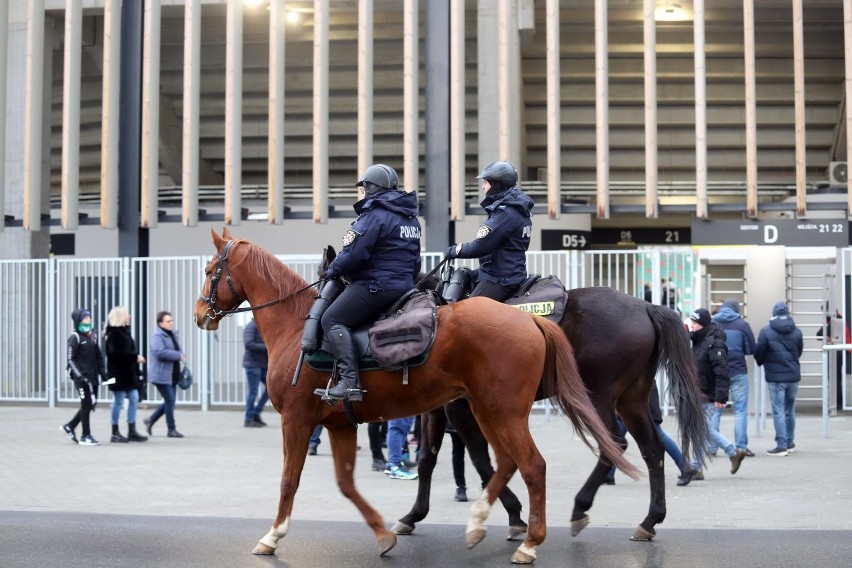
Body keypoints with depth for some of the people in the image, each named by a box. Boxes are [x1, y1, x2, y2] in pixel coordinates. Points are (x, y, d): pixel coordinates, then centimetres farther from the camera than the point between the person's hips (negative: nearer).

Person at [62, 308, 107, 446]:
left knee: (91, 404, 11)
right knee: (87, 405, -2)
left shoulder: (93, 336, 14)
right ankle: (85, 436, 8)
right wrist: (80, 376, -19)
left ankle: (70, 426, 27)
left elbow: (98, 356, 19)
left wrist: (103, 373, 10)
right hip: (82, 378, -7)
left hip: (93, 377, 7)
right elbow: (70, 359, -12)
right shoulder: (75, 338, -8)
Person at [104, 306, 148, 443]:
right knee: (119, 402, -2)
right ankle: (115, 433, 9)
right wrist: (135, 357, -22)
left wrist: (136, 357, 4)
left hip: (128, 373, 10)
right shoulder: (114, 334, -16)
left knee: (134, 398, 10)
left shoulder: (124, 331, 14)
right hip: (118, 373, -10)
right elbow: (115, 354, -25)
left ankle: (132, 431, 16)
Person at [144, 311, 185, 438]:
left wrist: (180, 354, 6)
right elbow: (160, 352, -27)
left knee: (170, 401, 11)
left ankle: (151, 420, 27)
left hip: (172, 374, 9)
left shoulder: (173, 334, 14)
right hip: (161, 374, -9)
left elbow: (178, 349, 29)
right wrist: (178, 356, -20)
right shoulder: (157, 336, -13)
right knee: (170, 400, -6)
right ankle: (171, 429, 2)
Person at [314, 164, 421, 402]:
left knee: (333, 320, -13)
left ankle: (349, 382, -28)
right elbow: (415, 261, 23)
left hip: (376, 284, -10)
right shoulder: (410, 217, 17)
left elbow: (353, 254, -16)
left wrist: (331, 271, -1)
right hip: (405, 284, 10)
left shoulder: (374, 215, -12)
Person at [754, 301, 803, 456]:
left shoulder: (766, 331, -10)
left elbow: (758, 353, -6)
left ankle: (781, 445, -6)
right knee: (790, 410, 15)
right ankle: (790, 443, 23)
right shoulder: (797, 331, 1)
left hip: (775, 377, -4)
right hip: (793, 375, 4)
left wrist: (762, 362, 16)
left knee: (778, 411, -2)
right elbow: (799, 352, 9)